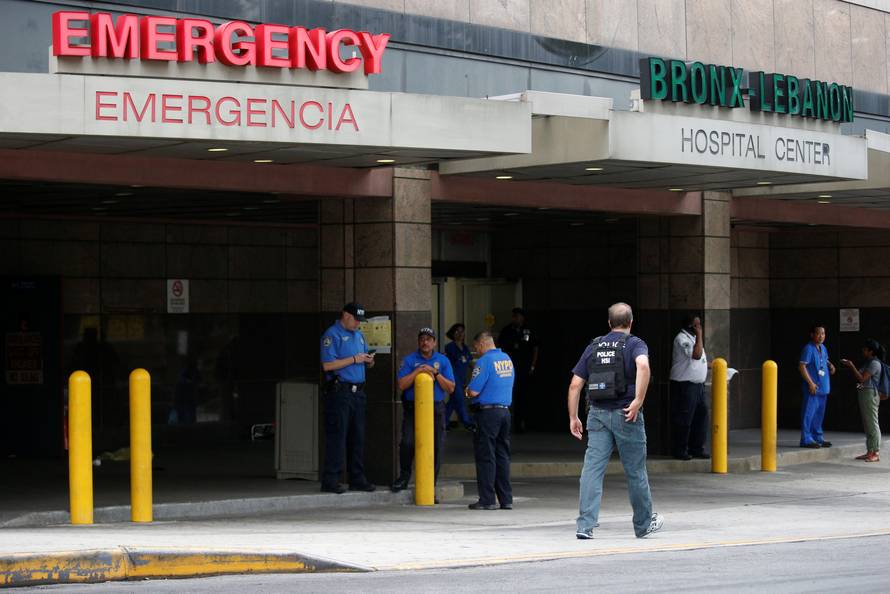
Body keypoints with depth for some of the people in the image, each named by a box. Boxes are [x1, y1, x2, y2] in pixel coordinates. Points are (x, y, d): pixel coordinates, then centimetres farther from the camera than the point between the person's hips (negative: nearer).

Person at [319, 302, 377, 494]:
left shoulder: (358, 335, 20)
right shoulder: (332, 335, -6)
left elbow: (364, 360, 27)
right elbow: (328, 365, -15)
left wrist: (369, 361, 3)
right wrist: (354, 359, -14)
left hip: (358, 391, 8)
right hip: (339, 390, -8)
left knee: (358, 437, 9)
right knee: (337, 436, -8)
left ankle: (357, 479, 14)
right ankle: (330, 481, -7)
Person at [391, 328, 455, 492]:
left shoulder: (443, 361, 9)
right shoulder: (409, 360, 6)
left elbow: (450, 388, 4)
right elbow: (402, 385, -6)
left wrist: (436, 374, -9)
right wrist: (418, 371, -14)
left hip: (436, 408, 1)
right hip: (412, 408, -1)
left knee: (436, 446, -1)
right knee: (407, 443, -15)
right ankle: (404, 475, 7)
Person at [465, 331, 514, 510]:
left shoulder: (484, 361, -13)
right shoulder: (507, 359, 11)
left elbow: (473, 392, -17)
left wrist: (467, 391, 5)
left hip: (487, 412, -7)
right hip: (505, 410, 7)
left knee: (486, 457, -2)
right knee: (503, 455, 11)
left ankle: (487, 499, -1)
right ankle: (506, 499, 12)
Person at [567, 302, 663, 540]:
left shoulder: (594, 347, 12)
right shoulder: (635, 344, -1)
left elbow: (575, 384, 8)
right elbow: (643, 365, -25)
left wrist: (573, 417, 12)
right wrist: (638, 400, -23)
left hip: (598, 414, 3)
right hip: (626, 414, -3)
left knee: (592, 469, -2)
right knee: (635, 471, 9)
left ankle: (585, 525, -12)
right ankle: (643, 524, 23)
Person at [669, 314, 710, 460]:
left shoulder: (693, 338, 17)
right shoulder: (682, 339, -13)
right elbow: (696, 355, -25)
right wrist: (699, 336, -17)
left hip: (697, 384, 10)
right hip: (684, 384, -9)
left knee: (701, 415, 8)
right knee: (683, 420, -4)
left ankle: (696, 449, 15)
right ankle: (680, 451, 3)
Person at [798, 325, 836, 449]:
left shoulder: (823, 348, 14)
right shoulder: (808, 348, -13)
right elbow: (802, 366, -18)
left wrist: (830, 366, 8)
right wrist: (810, 383, -21)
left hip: (823, 387, 9)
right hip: (812, 388, -9)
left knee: (819, 413, 14)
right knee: (809, 413, -7)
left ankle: (818, 438, 23)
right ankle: (806, 439, -6)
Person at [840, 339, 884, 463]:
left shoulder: (875, 364, -13)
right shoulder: (869, 363, 17)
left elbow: (862, 378, -17)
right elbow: (860, 377, 22)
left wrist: (851, 366, -10)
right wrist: (849, 366, 12)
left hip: (870, 394, -10)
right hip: (863, 393, 10)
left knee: (872, 424, -8)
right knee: (867, 424, 11)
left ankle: (876, 453, -7)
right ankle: (870, 452, 14)